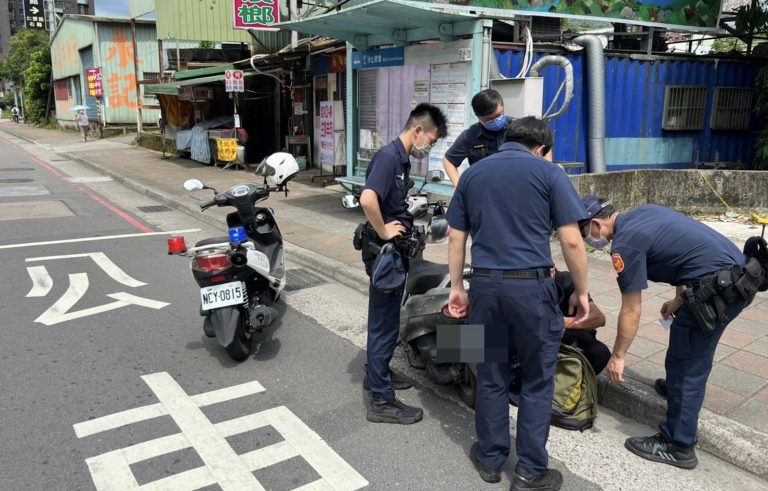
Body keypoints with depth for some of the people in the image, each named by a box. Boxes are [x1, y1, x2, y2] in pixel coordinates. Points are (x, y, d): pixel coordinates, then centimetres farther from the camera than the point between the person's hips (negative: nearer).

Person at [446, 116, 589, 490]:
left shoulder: (472, 174, 11)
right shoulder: (549, 173, 0)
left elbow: (455, 238, 10)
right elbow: (571, 241, -5)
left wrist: (457, 287, 16)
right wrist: (581, 291, 5)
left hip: (485, 284, 4)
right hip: (532, 285, -3)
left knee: (491, 377, 15)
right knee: (537, 381, 10)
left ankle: (490, 458, 28)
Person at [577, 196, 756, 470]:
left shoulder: (625, 244, -14)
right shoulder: (642, 213, 12)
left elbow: (631, 311, -10)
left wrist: (618, 356, 0)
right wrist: (680, 299, 28)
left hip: (718, 286, -10)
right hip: (737, 273, 10)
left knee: (685, 364, 1)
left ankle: (678, 446, 11)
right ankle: (678, 386, 49)